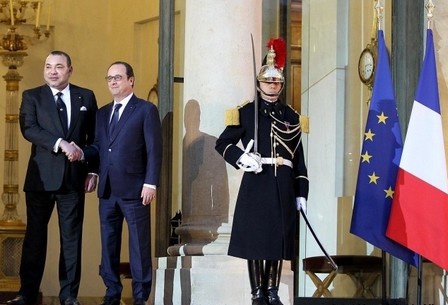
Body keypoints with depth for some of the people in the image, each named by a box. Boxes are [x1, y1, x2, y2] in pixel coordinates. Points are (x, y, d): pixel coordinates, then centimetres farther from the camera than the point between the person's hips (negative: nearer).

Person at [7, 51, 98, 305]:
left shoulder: (86, 97, 9)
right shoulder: (32, 97, 4)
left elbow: (94, 136, 10)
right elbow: (29, 128, -11)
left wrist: (92, 170, 2)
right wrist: (61, 143, -21)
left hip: (73, 178, 1)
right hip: (42, 177, -1)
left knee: (72, 237, 5)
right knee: (35, 236, 3)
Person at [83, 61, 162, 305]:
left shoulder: (146, 110, -1)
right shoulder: (102, 113, 17)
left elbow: (154, 150, -6)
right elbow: (99, 147, 14)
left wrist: (151, 183, -13)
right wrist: (81, 153, -7)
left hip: (134, 189, -6)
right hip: (107, 189, 6)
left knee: (139, 244, 0)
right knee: (108, 243, 9)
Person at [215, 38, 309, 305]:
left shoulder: (291, 117, 13)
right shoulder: (246, 112, 3)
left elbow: (299, 157, 13)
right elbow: (223, 144, 4)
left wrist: (301, 193, 8)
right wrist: (242, 158, -15)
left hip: (283, 185, 3)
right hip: (256, 182, -3)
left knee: (279, 239, 4)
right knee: (255, 238, -2)